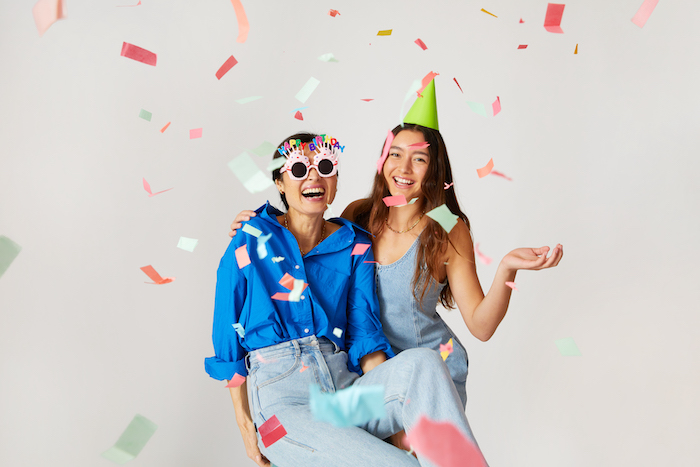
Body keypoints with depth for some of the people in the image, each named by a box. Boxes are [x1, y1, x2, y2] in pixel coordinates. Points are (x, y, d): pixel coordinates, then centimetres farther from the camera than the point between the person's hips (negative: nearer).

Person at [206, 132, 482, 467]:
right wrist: (244, 423, 1)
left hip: (346, 385, 4)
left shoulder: (355, 247, 10)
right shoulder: (249, 243, 2)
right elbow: (229, 340, 5)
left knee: (421, 362, -29)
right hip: (282, 398, -4)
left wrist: (390, 402, -11)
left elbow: (364, 333, 6)